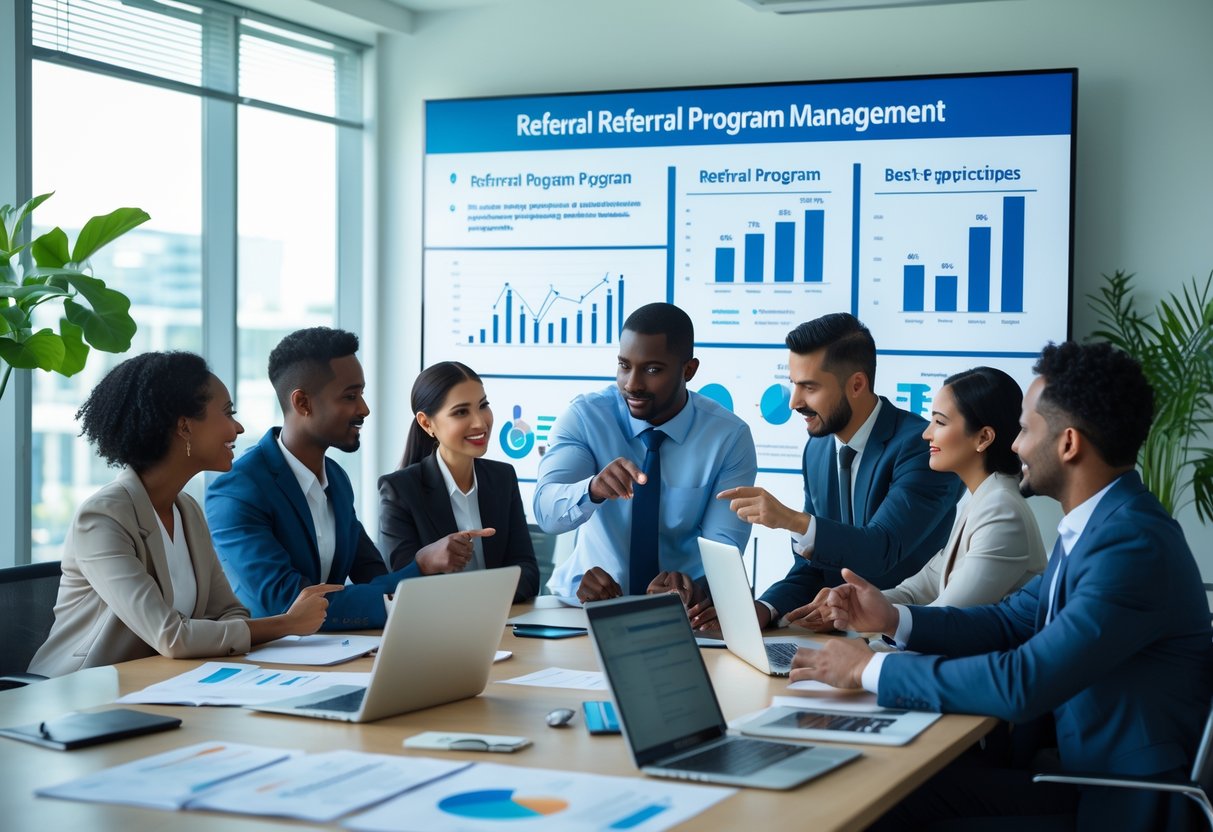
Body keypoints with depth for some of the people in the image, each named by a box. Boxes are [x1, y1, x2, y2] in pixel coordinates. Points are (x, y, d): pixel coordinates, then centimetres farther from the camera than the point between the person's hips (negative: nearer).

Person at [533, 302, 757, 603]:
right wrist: (593, 488, -39)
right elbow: (546, 512, -18)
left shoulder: (730, 437, -6)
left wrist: (691, 588, -32)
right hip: (587, 600, 1)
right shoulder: (584, 416, -6)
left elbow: (722, 545, -11)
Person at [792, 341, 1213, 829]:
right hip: (1079, 763, 8)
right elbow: (1012, 621, 15)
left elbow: (1021, 684, -30)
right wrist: (894, 619, 2)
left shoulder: (1133, 544, -25)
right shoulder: (1101, 523, 7)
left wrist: (870, 669, -21)